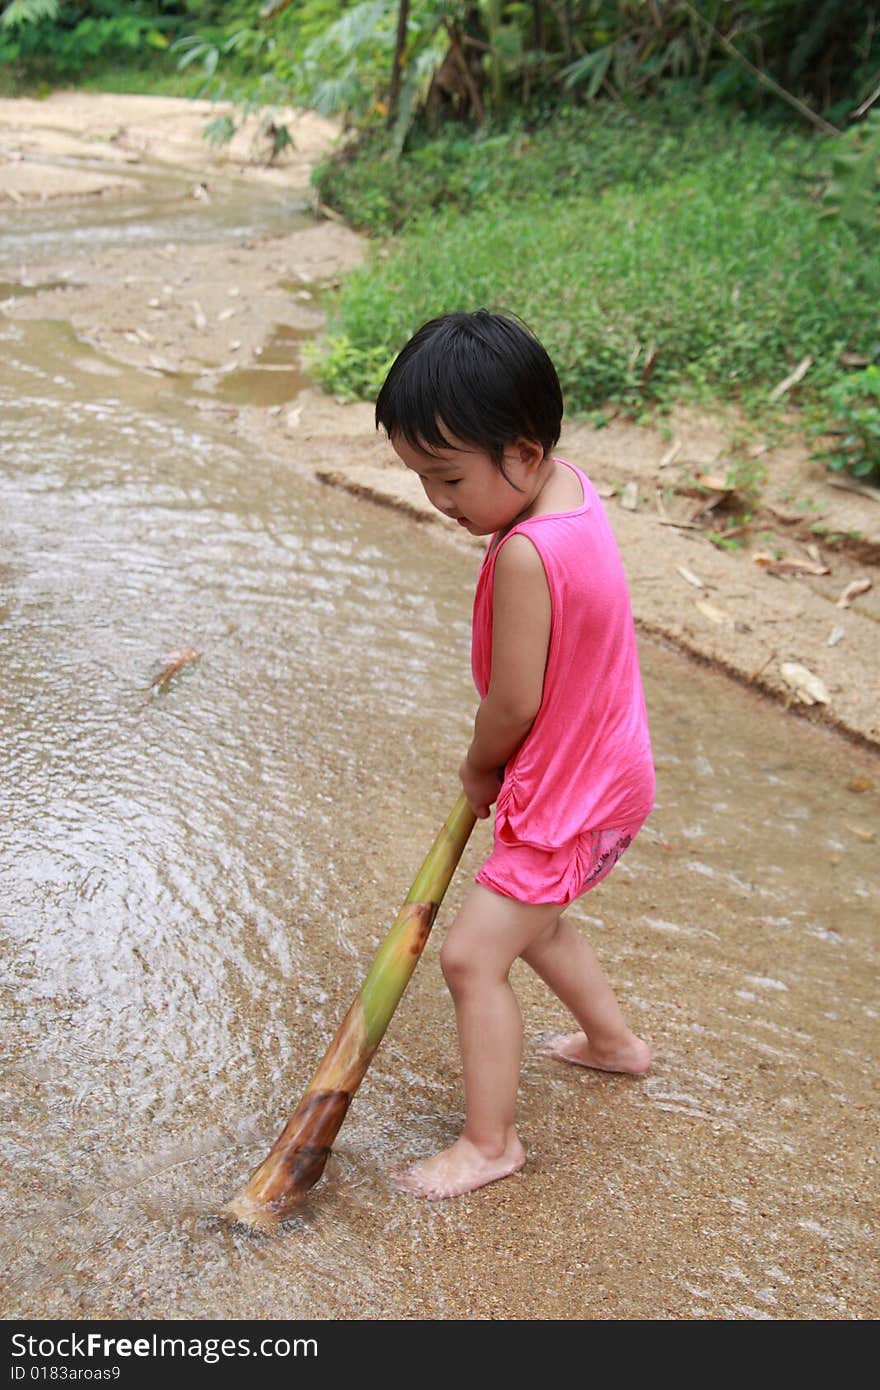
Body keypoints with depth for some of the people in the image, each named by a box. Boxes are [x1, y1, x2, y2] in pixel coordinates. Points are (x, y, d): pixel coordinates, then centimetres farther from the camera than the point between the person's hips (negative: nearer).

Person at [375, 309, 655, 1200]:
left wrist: (479, 769, -3)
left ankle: (489, 1141, 15)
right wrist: (495, 766, 9)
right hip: (605, 770, 10)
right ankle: (612, 1040, 48)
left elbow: (513, 703, -24)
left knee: (472, 955, -1)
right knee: (530, 919, 28)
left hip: (569, 794, -10)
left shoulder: (524, 554, -32)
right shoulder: (567, 484, -3)